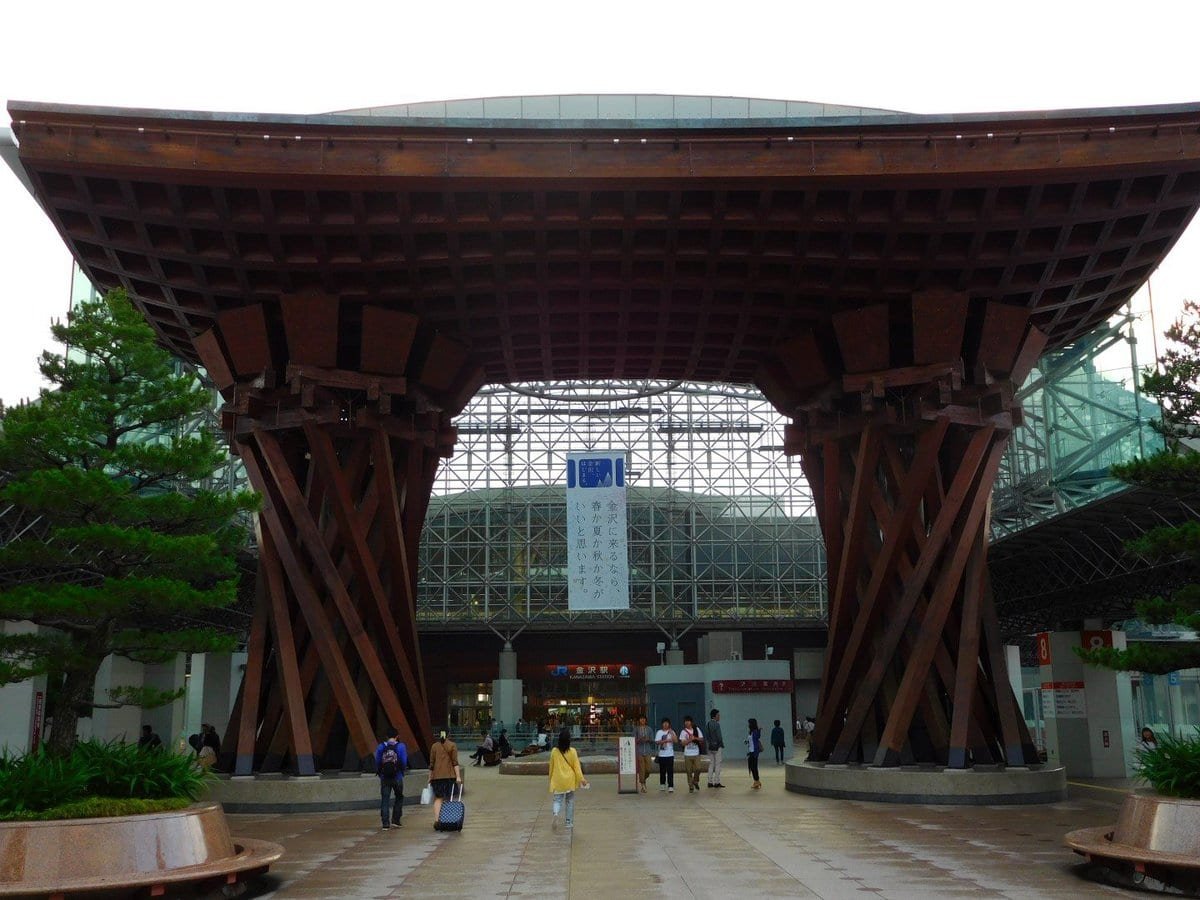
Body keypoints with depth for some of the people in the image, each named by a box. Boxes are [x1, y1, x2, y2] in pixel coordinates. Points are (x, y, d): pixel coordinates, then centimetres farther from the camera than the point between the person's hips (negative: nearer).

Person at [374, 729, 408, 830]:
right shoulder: (401, 746, -4)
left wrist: (379, 773, 12)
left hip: (384, 777, 1)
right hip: (397, 777, -1)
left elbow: (377, 762, 0)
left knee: (384, 799, 4)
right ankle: (395, 820, 12)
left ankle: (386, 823, -1)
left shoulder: (380, 747, 3)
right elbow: (404, 762, -7)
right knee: (399, 797, 16)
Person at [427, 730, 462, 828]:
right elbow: (455, 762, -5)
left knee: (438, 798, 2)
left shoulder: (434, 746, 8)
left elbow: (431, 764, 8)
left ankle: (436, 820, -13)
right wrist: (458, 776, -6)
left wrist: (430, 778, 14)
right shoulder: (452, 745, 3)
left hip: (437, 776, 1)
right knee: (448, 798, 9)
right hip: (450, 775, -1)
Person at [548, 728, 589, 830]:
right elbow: (577, 766, -10)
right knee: (570, 801, 14)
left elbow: (551, 766, 5)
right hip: (570, 780, 0)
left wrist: (551, 778, 18)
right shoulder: (572, 751, -8)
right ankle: (569, 821, 18)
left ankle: (556, 814, -25)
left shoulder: (554, 751, -5)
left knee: (558, 800, 5)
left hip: (557, 781, 0)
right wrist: (581, 778, -8)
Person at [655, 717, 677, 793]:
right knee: (662, 771, 8)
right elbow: (657, 741, -8)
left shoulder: (671, 732, 6)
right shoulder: (659, 732, 4)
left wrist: (671, 733, -14)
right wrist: (666, 740, -16)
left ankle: (670, 787, -8)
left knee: (670, 771, -7)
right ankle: (662, 785, 25)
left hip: (670, 754, -1)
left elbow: (676, 740, -7)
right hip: (661, 754, 1)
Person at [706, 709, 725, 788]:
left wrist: (707, 745, 15)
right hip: (717, 747, -7)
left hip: (710, 747, 7)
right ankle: (717, 782, 0)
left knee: (711, 764, 11)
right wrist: (722, 745, -5)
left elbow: (706, 736, 10)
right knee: (717, 764, -1)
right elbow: (719, 736, -16)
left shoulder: (708, 724, 7)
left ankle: (710, 782, 12)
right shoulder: (716, 724, -15)